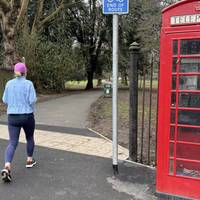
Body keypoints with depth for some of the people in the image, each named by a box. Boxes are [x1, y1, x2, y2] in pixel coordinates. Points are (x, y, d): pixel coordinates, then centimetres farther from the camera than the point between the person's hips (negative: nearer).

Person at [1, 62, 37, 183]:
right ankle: (30, 160, 32)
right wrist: (34, 98, 8)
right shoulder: (28, 84, -9)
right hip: (27, 116, -2)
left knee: (12, 143, 0)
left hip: (13, 117, 2)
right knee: (30, 138, 23)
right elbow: (32, 101, -14)